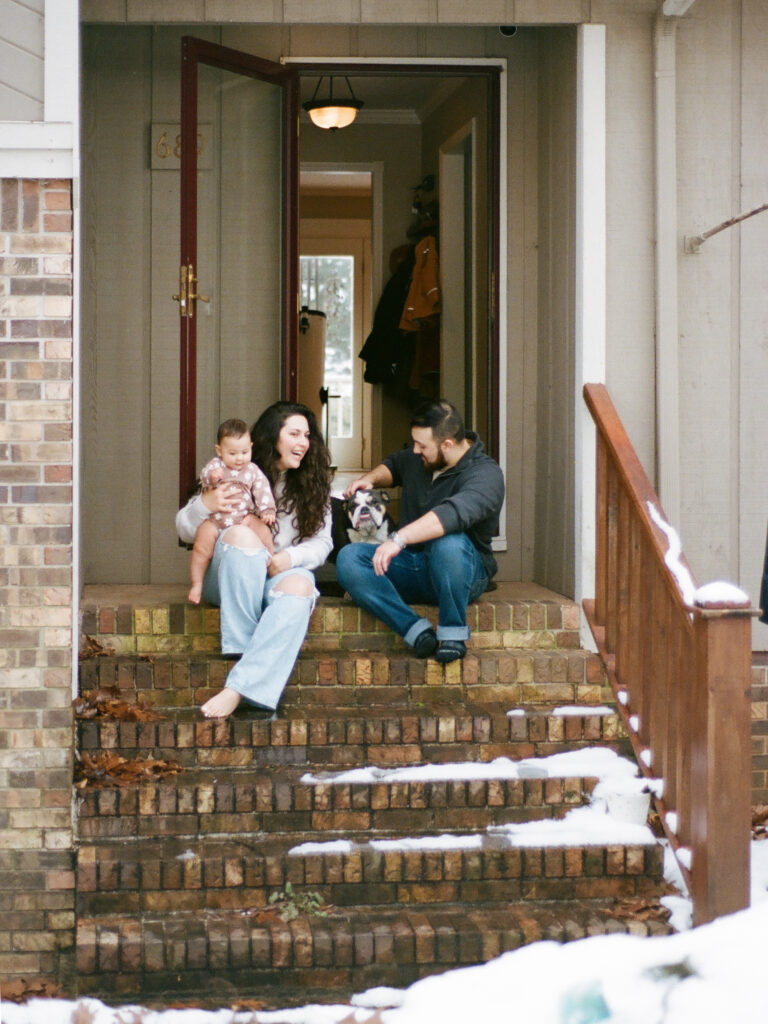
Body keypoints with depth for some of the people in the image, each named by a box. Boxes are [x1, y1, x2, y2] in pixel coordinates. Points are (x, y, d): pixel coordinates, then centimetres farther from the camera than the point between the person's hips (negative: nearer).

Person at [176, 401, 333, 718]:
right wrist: (204, 505, -23)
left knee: (300, 586, -36)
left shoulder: (312, 484, 12)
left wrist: (290, 557, -17)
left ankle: (238, 689, -49)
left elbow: (321, 543, 5)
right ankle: (242, 648, -35)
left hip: (280, 573, 1)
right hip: (228, 578, -1)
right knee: (241, 534, -34)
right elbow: (185, 531, 1)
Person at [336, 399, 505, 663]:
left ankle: (453, 632, -22)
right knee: (348, 558, -20)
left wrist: (399, 539, -49)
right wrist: (372, 478, 9)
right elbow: (393, 465, 34)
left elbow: (455, 513, -39)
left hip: (463, 573, -6)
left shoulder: (485, 474, -18)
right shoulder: (415, 458, 8)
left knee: (449, 542, -41)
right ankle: (417, 631, -30)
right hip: (411, 568, 7)